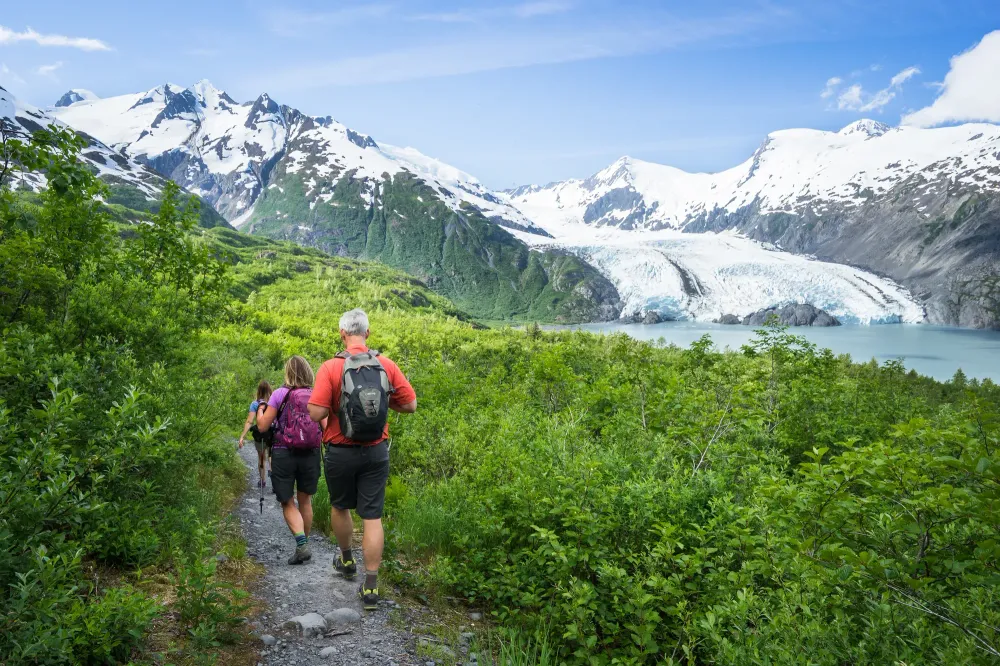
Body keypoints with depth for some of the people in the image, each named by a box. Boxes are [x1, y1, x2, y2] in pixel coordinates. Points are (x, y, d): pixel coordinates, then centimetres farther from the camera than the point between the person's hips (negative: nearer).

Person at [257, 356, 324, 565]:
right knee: (305, 501, 18)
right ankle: (304, 545, 27)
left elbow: (263, 427, -4)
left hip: (284, 454, -3)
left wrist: (260, 410, 15)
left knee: (288, 503, 7)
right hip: (311, 455, 3)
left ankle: (302, 545, -11)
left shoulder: (280, 394, -6)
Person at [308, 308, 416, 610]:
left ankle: (346, 560, 44)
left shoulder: (331, 368, -13)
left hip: (341, 453, -1)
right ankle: (370, 587, 6)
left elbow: (316, 413, -17)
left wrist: (334, 401, 4)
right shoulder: (387, 366, -5)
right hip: (376, 453, 1)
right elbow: (410, 406, -2)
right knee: (372, 517, 5)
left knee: (340, 507, 23)